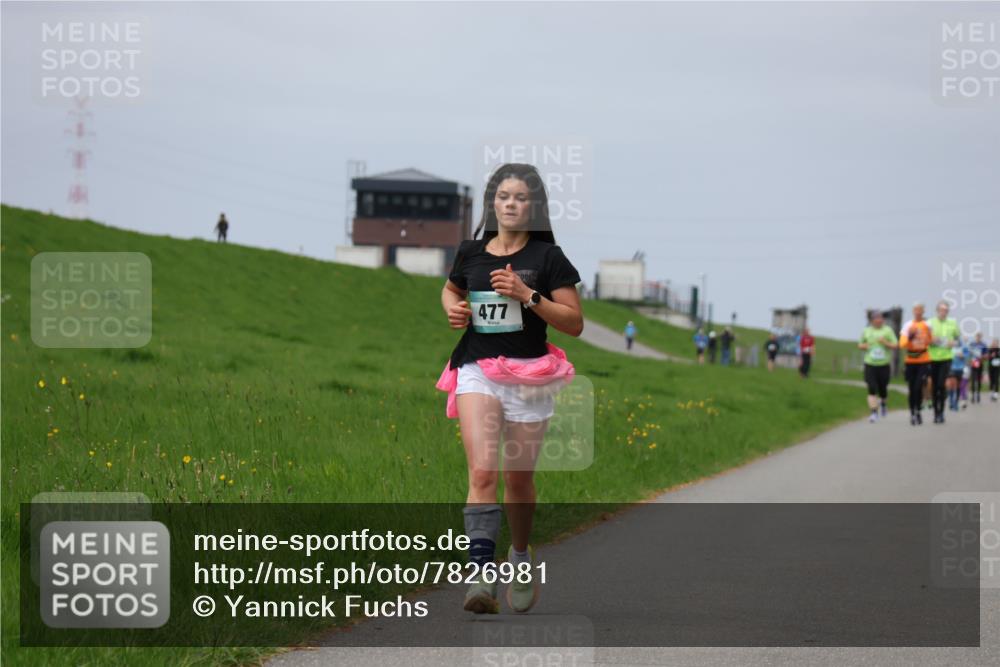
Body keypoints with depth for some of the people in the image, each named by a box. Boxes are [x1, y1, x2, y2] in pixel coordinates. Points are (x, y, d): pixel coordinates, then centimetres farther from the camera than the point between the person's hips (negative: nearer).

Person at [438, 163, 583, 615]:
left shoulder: (547, 257, -1)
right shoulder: (471, 252, 8)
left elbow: (574, 323, -4)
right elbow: (450, 289, 29)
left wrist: (527, 295, -16)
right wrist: (453, 308, 6)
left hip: (529, 376, -1)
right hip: (477, 371, 1)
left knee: (518, 480, 10)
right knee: (482, 472, -17)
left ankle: (520, 558, 36)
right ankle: (480, 574, -25)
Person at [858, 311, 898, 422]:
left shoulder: (887, 330, 3)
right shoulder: (867, 331, 9)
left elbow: (895, 345, 1)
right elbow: (860, 344, 20)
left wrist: (885, 343, -17)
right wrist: (863, 346, -4)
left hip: (883, 364, -1)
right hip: (870, 364, 1)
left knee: (883, 389, 7)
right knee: (872, 389, -11)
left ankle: (883, 403, 40)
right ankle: (874, 412, -10)